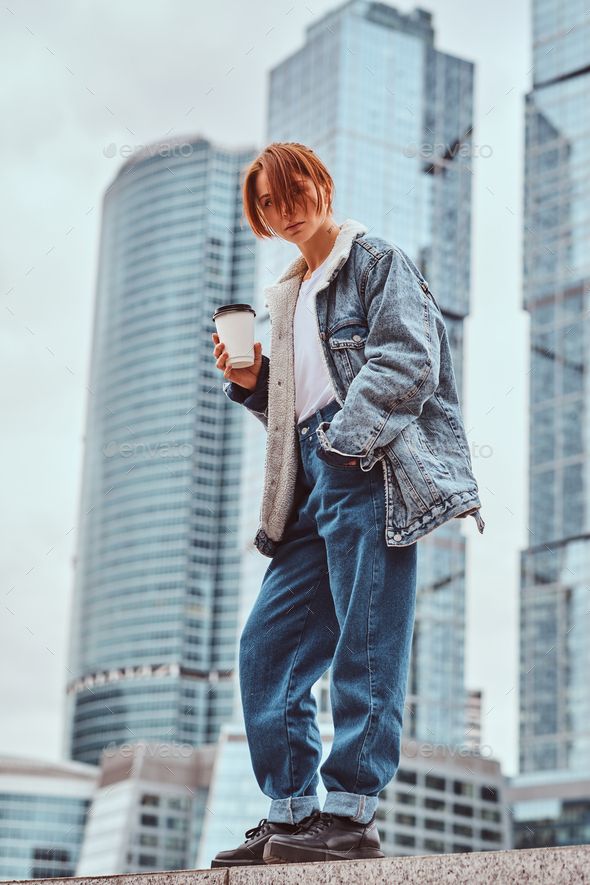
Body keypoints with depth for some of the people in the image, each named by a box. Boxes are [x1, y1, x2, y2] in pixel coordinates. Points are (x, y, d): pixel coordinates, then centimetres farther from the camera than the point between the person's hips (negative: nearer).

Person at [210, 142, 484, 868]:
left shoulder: (376, 261, 4)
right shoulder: (288, 298, 27)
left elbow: (408, 361, -10)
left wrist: (344, 438, -17)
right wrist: (252, 384, 11)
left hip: (369, 470, -9)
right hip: (313, 483, 9)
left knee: (364, 645, -11)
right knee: (266, 644, 4)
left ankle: (351, 815, -9)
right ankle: (290, 815, 8)